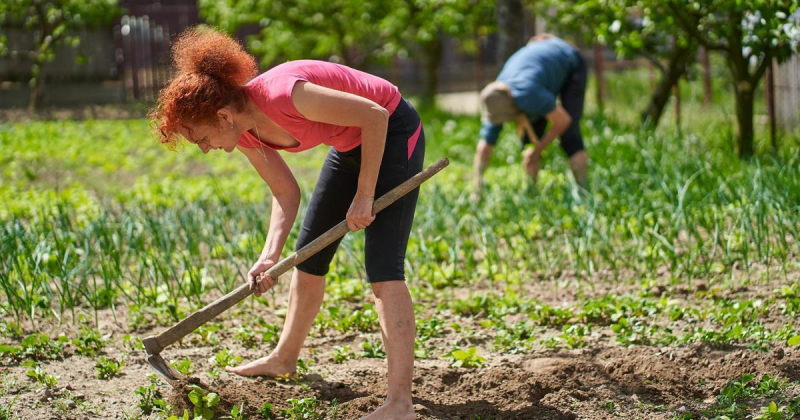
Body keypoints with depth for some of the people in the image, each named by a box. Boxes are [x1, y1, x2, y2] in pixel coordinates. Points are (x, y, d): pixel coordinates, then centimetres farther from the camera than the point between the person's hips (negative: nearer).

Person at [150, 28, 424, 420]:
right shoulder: (245, 132, -9)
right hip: (350, 144, 9)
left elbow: (375, 116, -26)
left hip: (392, 132, -9)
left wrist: (364, 195, -20)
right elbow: (285, 192, 0)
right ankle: (285, 359, 36)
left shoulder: (285, 96, -34)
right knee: (308, 251, 17)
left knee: (382, 266, -16)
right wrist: (269, 256, -15)